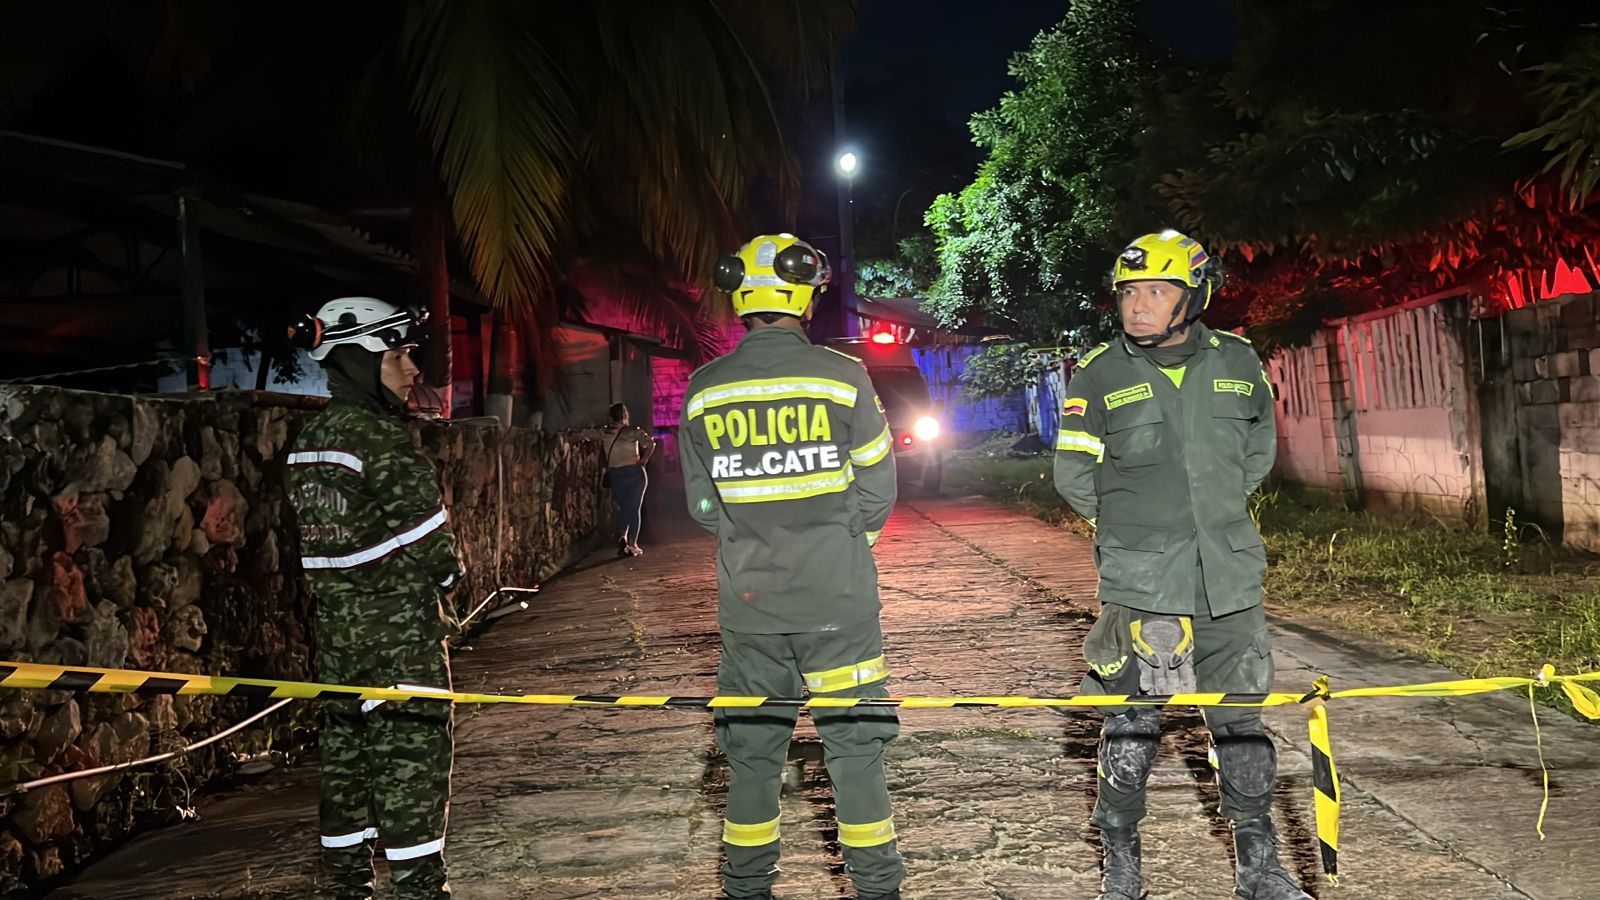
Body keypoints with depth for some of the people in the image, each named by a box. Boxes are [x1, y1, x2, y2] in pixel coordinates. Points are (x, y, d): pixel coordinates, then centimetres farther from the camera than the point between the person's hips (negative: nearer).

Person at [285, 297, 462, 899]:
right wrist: (446, 574, 3)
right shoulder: (380, 438, -16)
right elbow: (427, 533, -16)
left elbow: (318, 537, 13)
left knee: (345, 755, 14)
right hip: (398, 628, -8)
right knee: (411, 757, 0)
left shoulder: (309, 440, 9)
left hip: (335, 625, 8)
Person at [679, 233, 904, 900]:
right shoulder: (843, 377, -8)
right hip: (838, 602, -2)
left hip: (748, 603, 3)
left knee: (751, 751, 13)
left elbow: (703, 506, 5)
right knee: (854, 746, 8)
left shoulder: (704, 391, 0)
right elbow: (877, 493, -2)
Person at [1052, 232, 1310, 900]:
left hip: (1230, 577, 3)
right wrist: (1136, 525, 6)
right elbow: (1074, 475, 2)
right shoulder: (1098, 375, -4)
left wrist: (1214, 510, 13)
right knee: (1132, 724, 4)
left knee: (1241, 721, 11)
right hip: (1138, 583, -2)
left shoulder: (1237, 363, 3)